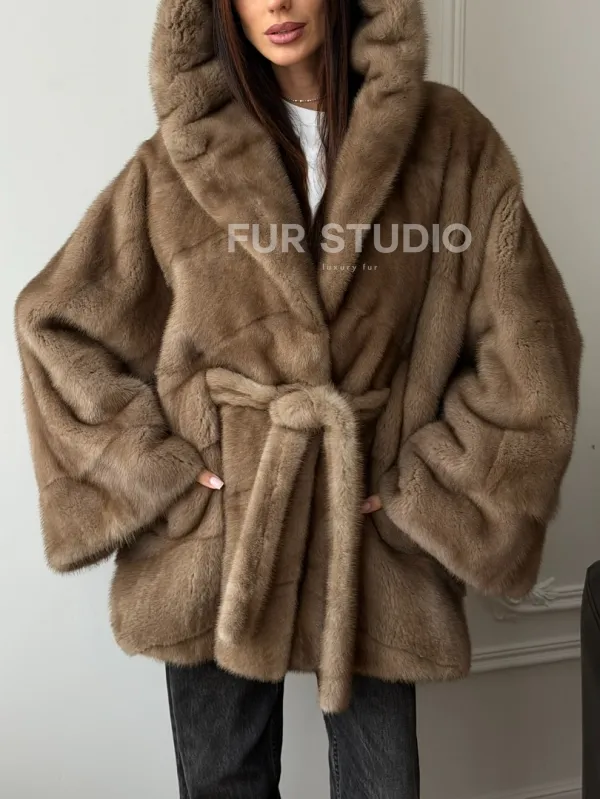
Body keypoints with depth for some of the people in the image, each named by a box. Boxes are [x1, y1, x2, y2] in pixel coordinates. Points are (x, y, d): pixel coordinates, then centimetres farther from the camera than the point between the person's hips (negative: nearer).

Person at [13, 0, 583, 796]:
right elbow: (55, 322, 4)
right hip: (214, 543, 1)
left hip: (373, 542, 0)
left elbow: (524, 346, -3)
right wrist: (158, 467, -4)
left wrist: (425, 491, -6)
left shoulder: (449, 141, -3)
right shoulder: (179, 158, -2)